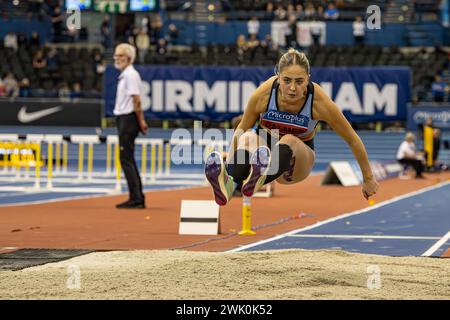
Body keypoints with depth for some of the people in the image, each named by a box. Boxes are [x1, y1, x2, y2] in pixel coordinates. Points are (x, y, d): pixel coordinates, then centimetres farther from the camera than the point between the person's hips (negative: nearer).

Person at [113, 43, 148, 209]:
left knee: (126, 160, -11)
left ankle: (136, 199, -12)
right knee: (128, 160, 12)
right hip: (123, 120, 10)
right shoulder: (125, 75, 16)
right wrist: (141, 120, 16)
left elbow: (136, 101, -18)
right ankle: (138, 198, 15)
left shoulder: (131, 75, -14)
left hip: (128, 120, -10)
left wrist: (140, 122, -15)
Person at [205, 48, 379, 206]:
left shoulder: (319, 101, -25)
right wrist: (229, 165, 0)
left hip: (299, 154, -1)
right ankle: (228, 184, -69)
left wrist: (368, 179, -2)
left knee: (289, 141, -39)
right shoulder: (264, 93, -22)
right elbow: (241, 129, -3)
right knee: (247, 138, -37)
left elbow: (352, 140, -11)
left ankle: (258, 180, -71)